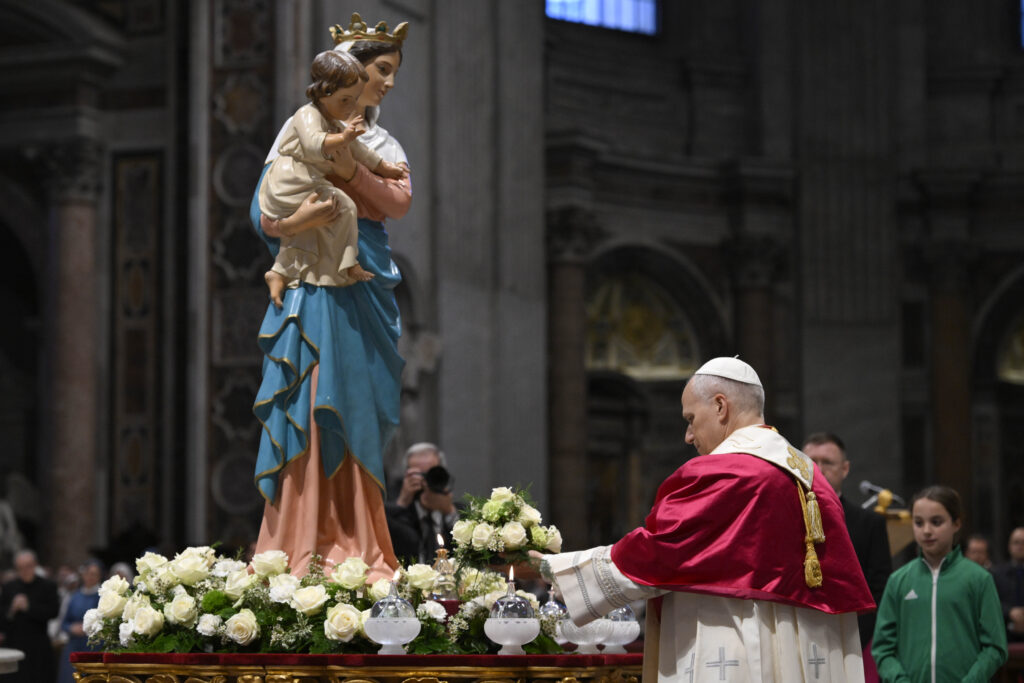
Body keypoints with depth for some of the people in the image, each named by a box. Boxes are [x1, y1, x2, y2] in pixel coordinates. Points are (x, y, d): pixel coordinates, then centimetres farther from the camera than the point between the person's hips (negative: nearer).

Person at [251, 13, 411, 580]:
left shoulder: (381, 142, 19)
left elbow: (399, 203, 0)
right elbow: (263, 213, -3)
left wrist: (351, 169, -15)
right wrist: (298, 221, -24)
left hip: (367, 294, 5)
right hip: (316, 291, -5)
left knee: (358, 421, 3)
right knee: (313, 417, -10)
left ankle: (360, 556, 4)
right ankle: (305, 555, -10)